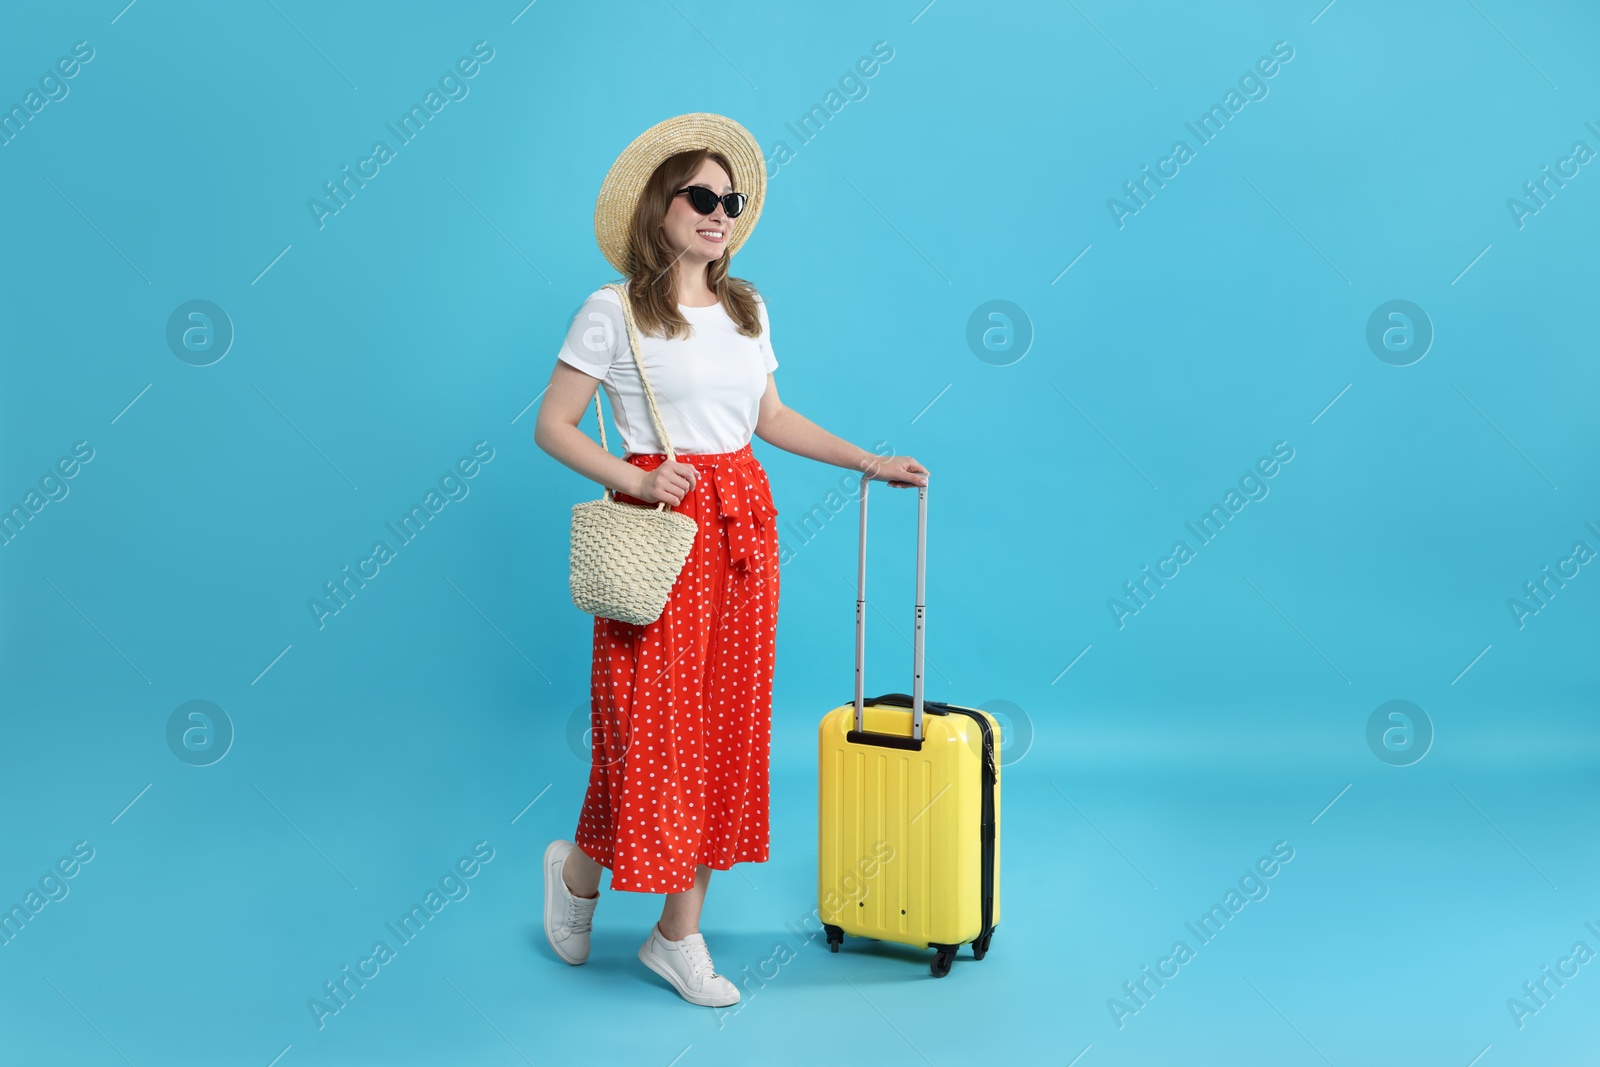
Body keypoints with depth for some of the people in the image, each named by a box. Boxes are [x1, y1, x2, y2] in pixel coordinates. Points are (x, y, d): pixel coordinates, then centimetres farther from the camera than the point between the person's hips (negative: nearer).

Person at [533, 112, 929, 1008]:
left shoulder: (747, 308, 12)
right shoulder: (616, 313, -5)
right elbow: (552, 426, -5)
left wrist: (868, 461, 16)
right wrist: (635, 481, -17)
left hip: (743, 519, 6)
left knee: (728, 721, 6)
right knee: (657, 721, -3)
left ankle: (681, 935, 18)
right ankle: (580, 868, 28)